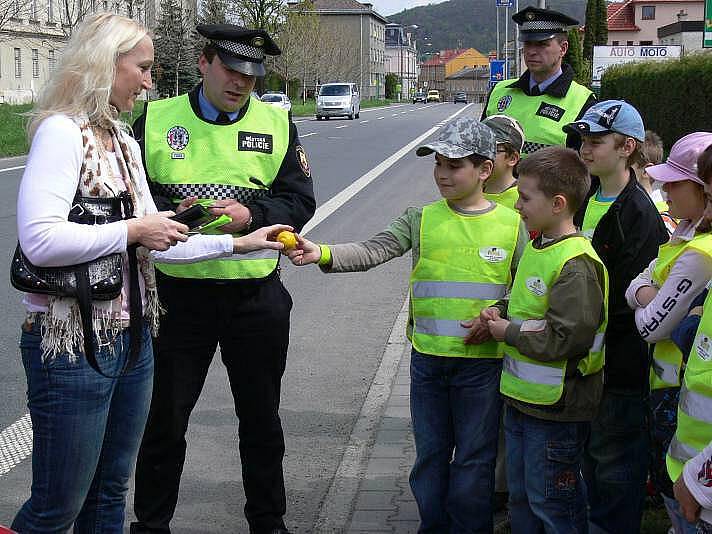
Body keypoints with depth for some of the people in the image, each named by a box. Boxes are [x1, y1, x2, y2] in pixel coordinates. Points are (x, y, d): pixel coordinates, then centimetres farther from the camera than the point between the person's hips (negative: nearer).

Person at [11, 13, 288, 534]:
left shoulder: (125, 140, 15)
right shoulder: (62, 132, -13)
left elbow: (154, 246, 16)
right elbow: (39, 240, -26)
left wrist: (240, 242, 9)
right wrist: (133, 230, -17)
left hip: (132, 336, 9)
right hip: (73, 345, -9)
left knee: (110, 492, 18)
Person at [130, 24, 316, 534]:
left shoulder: (277, 122, 4)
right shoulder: (157, 119, 0)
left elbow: (300, 199, 0)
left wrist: (250, 215, -18)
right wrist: (174, 216, -19)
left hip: (257, 295, 1)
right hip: (178, 295, -1)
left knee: (261, 417, 15)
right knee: (165, 417, 9)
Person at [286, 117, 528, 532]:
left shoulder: (512, 225, -2)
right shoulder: (422, 219, 0)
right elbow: (373, 252, -12)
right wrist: (323, 254, -28)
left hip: (482, 360, -2)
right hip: (428, 358, 2)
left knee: (474, 459, 7)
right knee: (430, 454, 13)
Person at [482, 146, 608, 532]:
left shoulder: (576, 265, -22)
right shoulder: (536, 247, 8)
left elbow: (567, 340, -28)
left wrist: (508, 333, -17)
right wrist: (500, 311, 3)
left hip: (555, 410, -9)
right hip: (522, 398, 9)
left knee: (551, 503, 5)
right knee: (520, 496, 22)